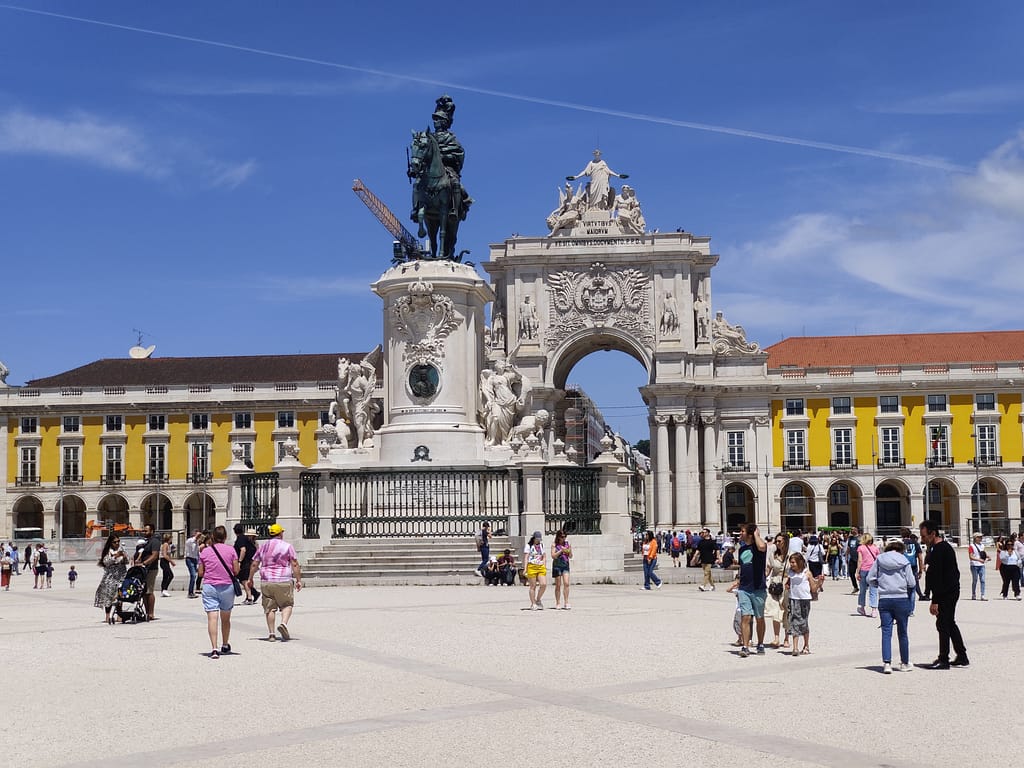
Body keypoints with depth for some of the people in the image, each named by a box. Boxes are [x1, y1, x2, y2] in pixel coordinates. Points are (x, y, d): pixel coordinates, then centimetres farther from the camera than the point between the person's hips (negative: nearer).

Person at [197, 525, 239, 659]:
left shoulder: (205, 551, 1)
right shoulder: (231, 550, -2)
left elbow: (200, 573, 2)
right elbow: (236, 570, -4)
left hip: (209, 586, -1)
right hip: (227, 587, 1)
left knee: (212, 617, -8)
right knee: (226, 618, 18)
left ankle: (214, 648, -21)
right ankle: (225, 645, 33)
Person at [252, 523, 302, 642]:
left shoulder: (262, 546, 9)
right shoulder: (287, 546, -1)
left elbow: (254, 564, 11)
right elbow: (295, 565, -5)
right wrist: (299, 580, 0)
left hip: (266, 582, 3)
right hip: (283, 581, -3)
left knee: (269, 608, 7)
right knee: (287, 604, 8)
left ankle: (271, 633, 6)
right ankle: (283, 623, -16)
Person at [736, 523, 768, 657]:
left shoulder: (759, 545, -6)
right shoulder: (742, 549, 14)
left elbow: (762, 547, -33)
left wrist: (757, 534, -17)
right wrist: (739, 581, 20)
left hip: (758, 588, -4)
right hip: (744, 589, 4)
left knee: (759, 618, 9)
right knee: (746, 617, -6)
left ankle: (760, 644, 23)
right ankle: (745, 646, -9)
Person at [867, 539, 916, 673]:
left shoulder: (879, 559, 1)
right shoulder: (904, 561, -4)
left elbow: (870, 579, 2)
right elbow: (911, 583, -6)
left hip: (884, 600, 1)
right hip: (902, 599, -1)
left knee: (886, 632, 2)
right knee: (902, 632, 11)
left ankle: (886, 663, -11)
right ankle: (905, 663, 22)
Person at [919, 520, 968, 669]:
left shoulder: (938, 550, -20)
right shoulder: (945, 546, 12)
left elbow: (937, 577, -22)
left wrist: (935, 601, -22)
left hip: (945, 593, -10)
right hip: (952, 591, 10)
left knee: (943, 624, -4)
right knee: (950, 623, 16)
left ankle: (943, 660, 1)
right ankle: (962, 656, 21)